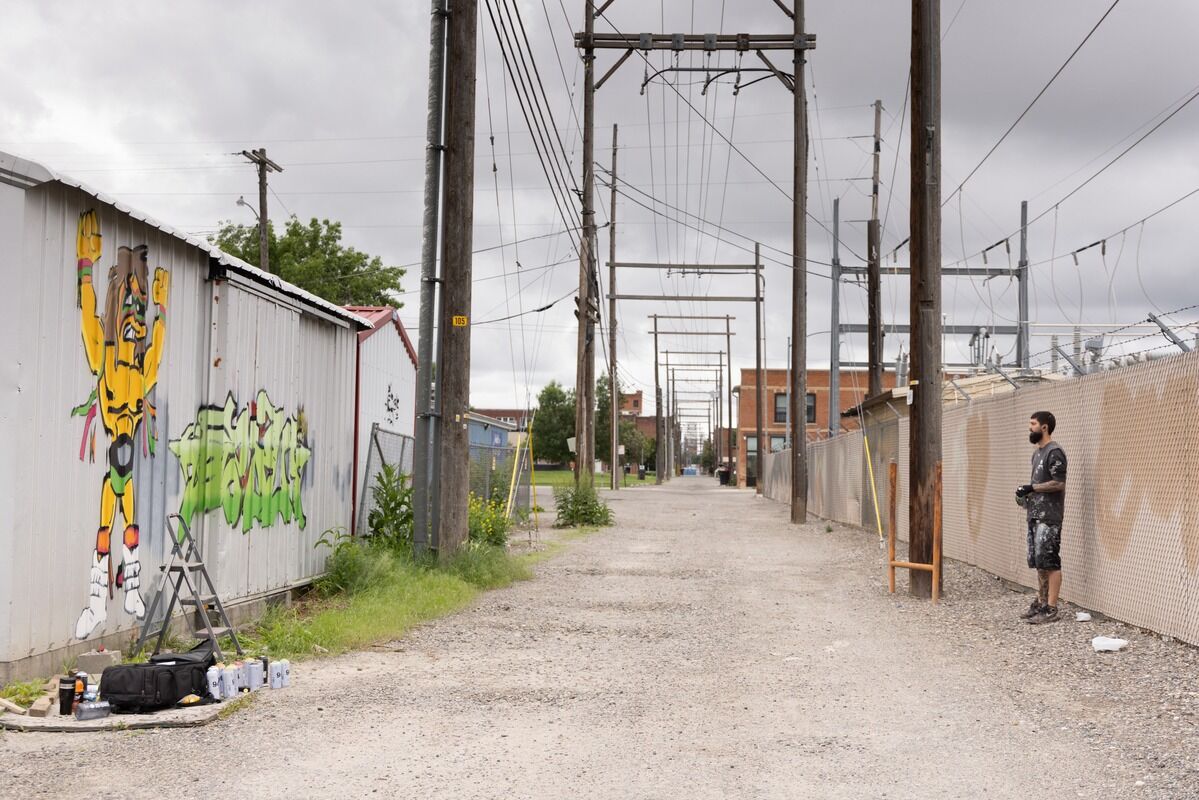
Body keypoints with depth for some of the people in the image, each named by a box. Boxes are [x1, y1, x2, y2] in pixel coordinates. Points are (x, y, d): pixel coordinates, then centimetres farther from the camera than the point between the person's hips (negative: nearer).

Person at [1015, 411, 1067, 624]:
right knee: (1038, 562, 12)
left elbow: (1058, 483, -18)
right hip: (1035, 515, 10)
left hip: (1048, 517, -10)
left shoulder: (1054, 452, -12)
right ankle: (1040, 603, 18)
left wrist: (1032, 488, -16)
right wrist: (1026, 493, 9)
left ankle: (1051, 609, -9)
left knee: (1049, 562, -9)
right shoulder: (1037, 452, 18)